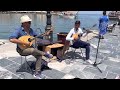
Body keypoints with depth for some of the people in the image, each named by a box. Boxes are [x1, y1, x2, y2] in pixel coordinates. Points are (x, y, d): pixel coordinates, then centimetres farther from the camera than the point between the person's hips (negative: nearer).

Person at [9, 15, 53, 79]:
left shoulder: (30, 30, 6)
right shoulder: (19, 31, -16)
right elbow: (11, 39, -29)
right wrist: (24, 43, -31)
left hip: (29, 48, 7)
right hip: (22, 49, -6)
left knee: (39, 55, -16)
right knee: (33, 50, -36)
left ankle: (37, 73, -6)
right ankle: (45, 54, -9)